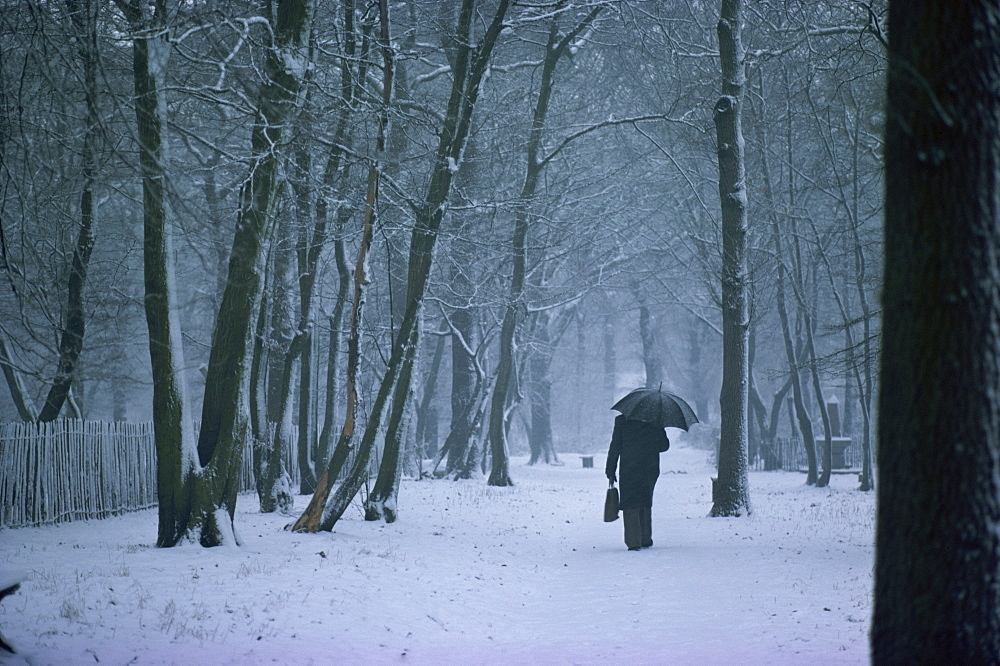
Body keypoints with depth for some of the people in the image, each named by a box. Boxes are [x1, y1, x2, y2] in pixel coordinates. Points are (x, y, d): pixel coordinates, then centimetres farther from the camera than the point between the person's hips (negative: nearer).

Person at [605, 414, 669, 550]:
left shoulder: (621, 421, -4)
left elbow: (615, 447, -3)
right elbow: (665, 445, 6)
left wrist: (610, 472, 3)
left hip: (629, 471, -3)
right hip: (650, 470, 3)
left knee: (630, 505, 1)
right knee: (646, 504, 18)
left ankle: (633, 542, -10)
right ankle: (646, 539, 22)